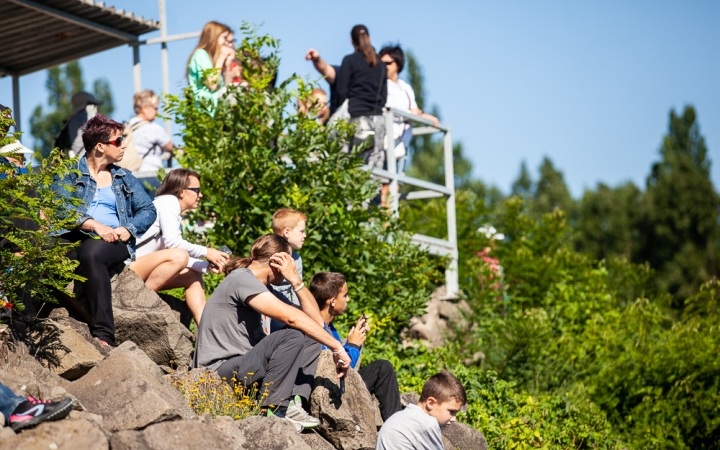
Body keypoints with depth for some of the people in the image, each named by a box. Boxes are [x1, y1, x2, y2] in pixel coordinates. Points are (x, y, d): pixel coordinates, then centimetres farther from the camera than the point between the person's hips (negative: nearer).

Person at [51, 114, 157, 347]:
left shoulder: (125, 178, 24)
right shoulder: (69, 174, 12)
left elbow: (148, 210, 16)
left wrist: (128, 229, -5)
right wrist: (94, 225, -17)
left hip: (115, 241, 1)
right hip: (76, 238, -1)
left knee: (92, 251, -37)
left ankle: (103, 336, -44)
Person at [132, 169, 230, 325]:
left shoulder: (176, 215, 19)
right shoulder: (168, 201, -7)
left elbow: (180, 258, 10)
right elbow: (172, 242, -20)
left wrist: (207, 266, 0)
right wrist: (205, 252, -12)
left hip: (144, 272, 10)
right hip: (128, 267, -10)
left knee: (193, 277, 9)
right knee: (178, 255, -29)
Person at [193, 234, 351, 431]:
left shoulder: (257, 286, 17)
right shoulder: (242, 279, -12)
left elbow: (315, 319, 11)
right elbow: (291, 317, -24)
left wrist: (295, 280, 0)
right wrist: (337, 347, -20)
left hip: (242, 366, 10)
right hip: (219, 372, -10)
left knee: (311, 337, 8)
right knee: (292, 337, -26)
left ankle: (292, 404, -8)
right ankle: (271, 412, -21)